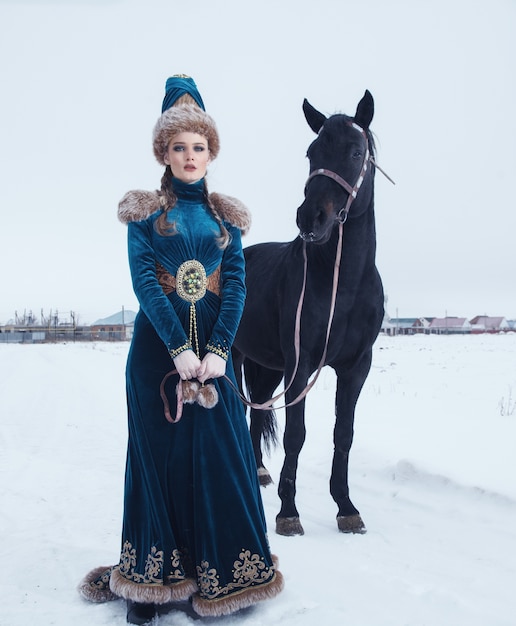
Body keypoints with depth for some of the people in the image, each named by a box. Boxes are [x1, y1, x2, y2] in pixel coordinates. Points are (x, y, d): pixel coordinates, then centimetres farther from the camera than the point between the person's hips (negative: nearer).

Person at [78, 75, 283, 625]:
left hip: (214, 343, 2)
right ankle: (152, 579, 19)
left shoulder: (225, 215, 10)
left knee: (219, 451, 4)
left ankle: (219, 574, 20)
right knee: (159, 452, 4)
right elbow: (144, 281, -8)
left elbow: (236, 283, 1)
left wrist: (216, 351, -12)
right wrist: (180, 349, -18)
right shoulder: (144, 212, 3)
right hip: (158, 342, -2)